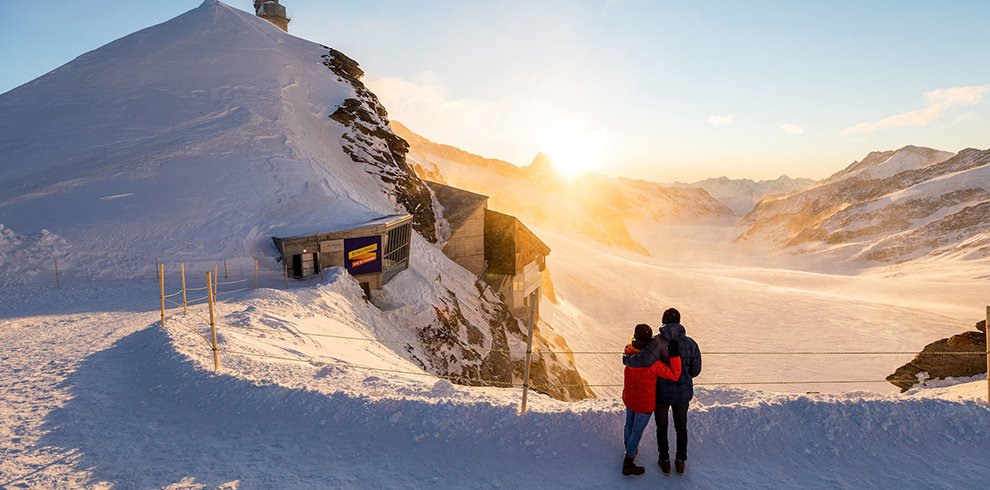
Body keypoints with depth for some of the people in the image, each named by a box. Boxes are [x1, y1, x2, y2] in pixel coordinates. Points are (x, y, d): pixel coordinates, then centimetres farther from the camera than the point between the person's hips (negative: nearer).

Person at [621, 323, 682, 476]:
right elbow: (674, 375, -29)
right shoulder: (653, 362, -36)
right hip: (645, 403, -6)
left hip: (629, 398, 6)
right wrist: (675, 355, -34)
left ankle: (629, 449, 54)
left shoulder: (628, 352, -19)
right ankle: (628, 465, 28)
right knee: (637, 432, 13)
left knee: (629, 424, 28)